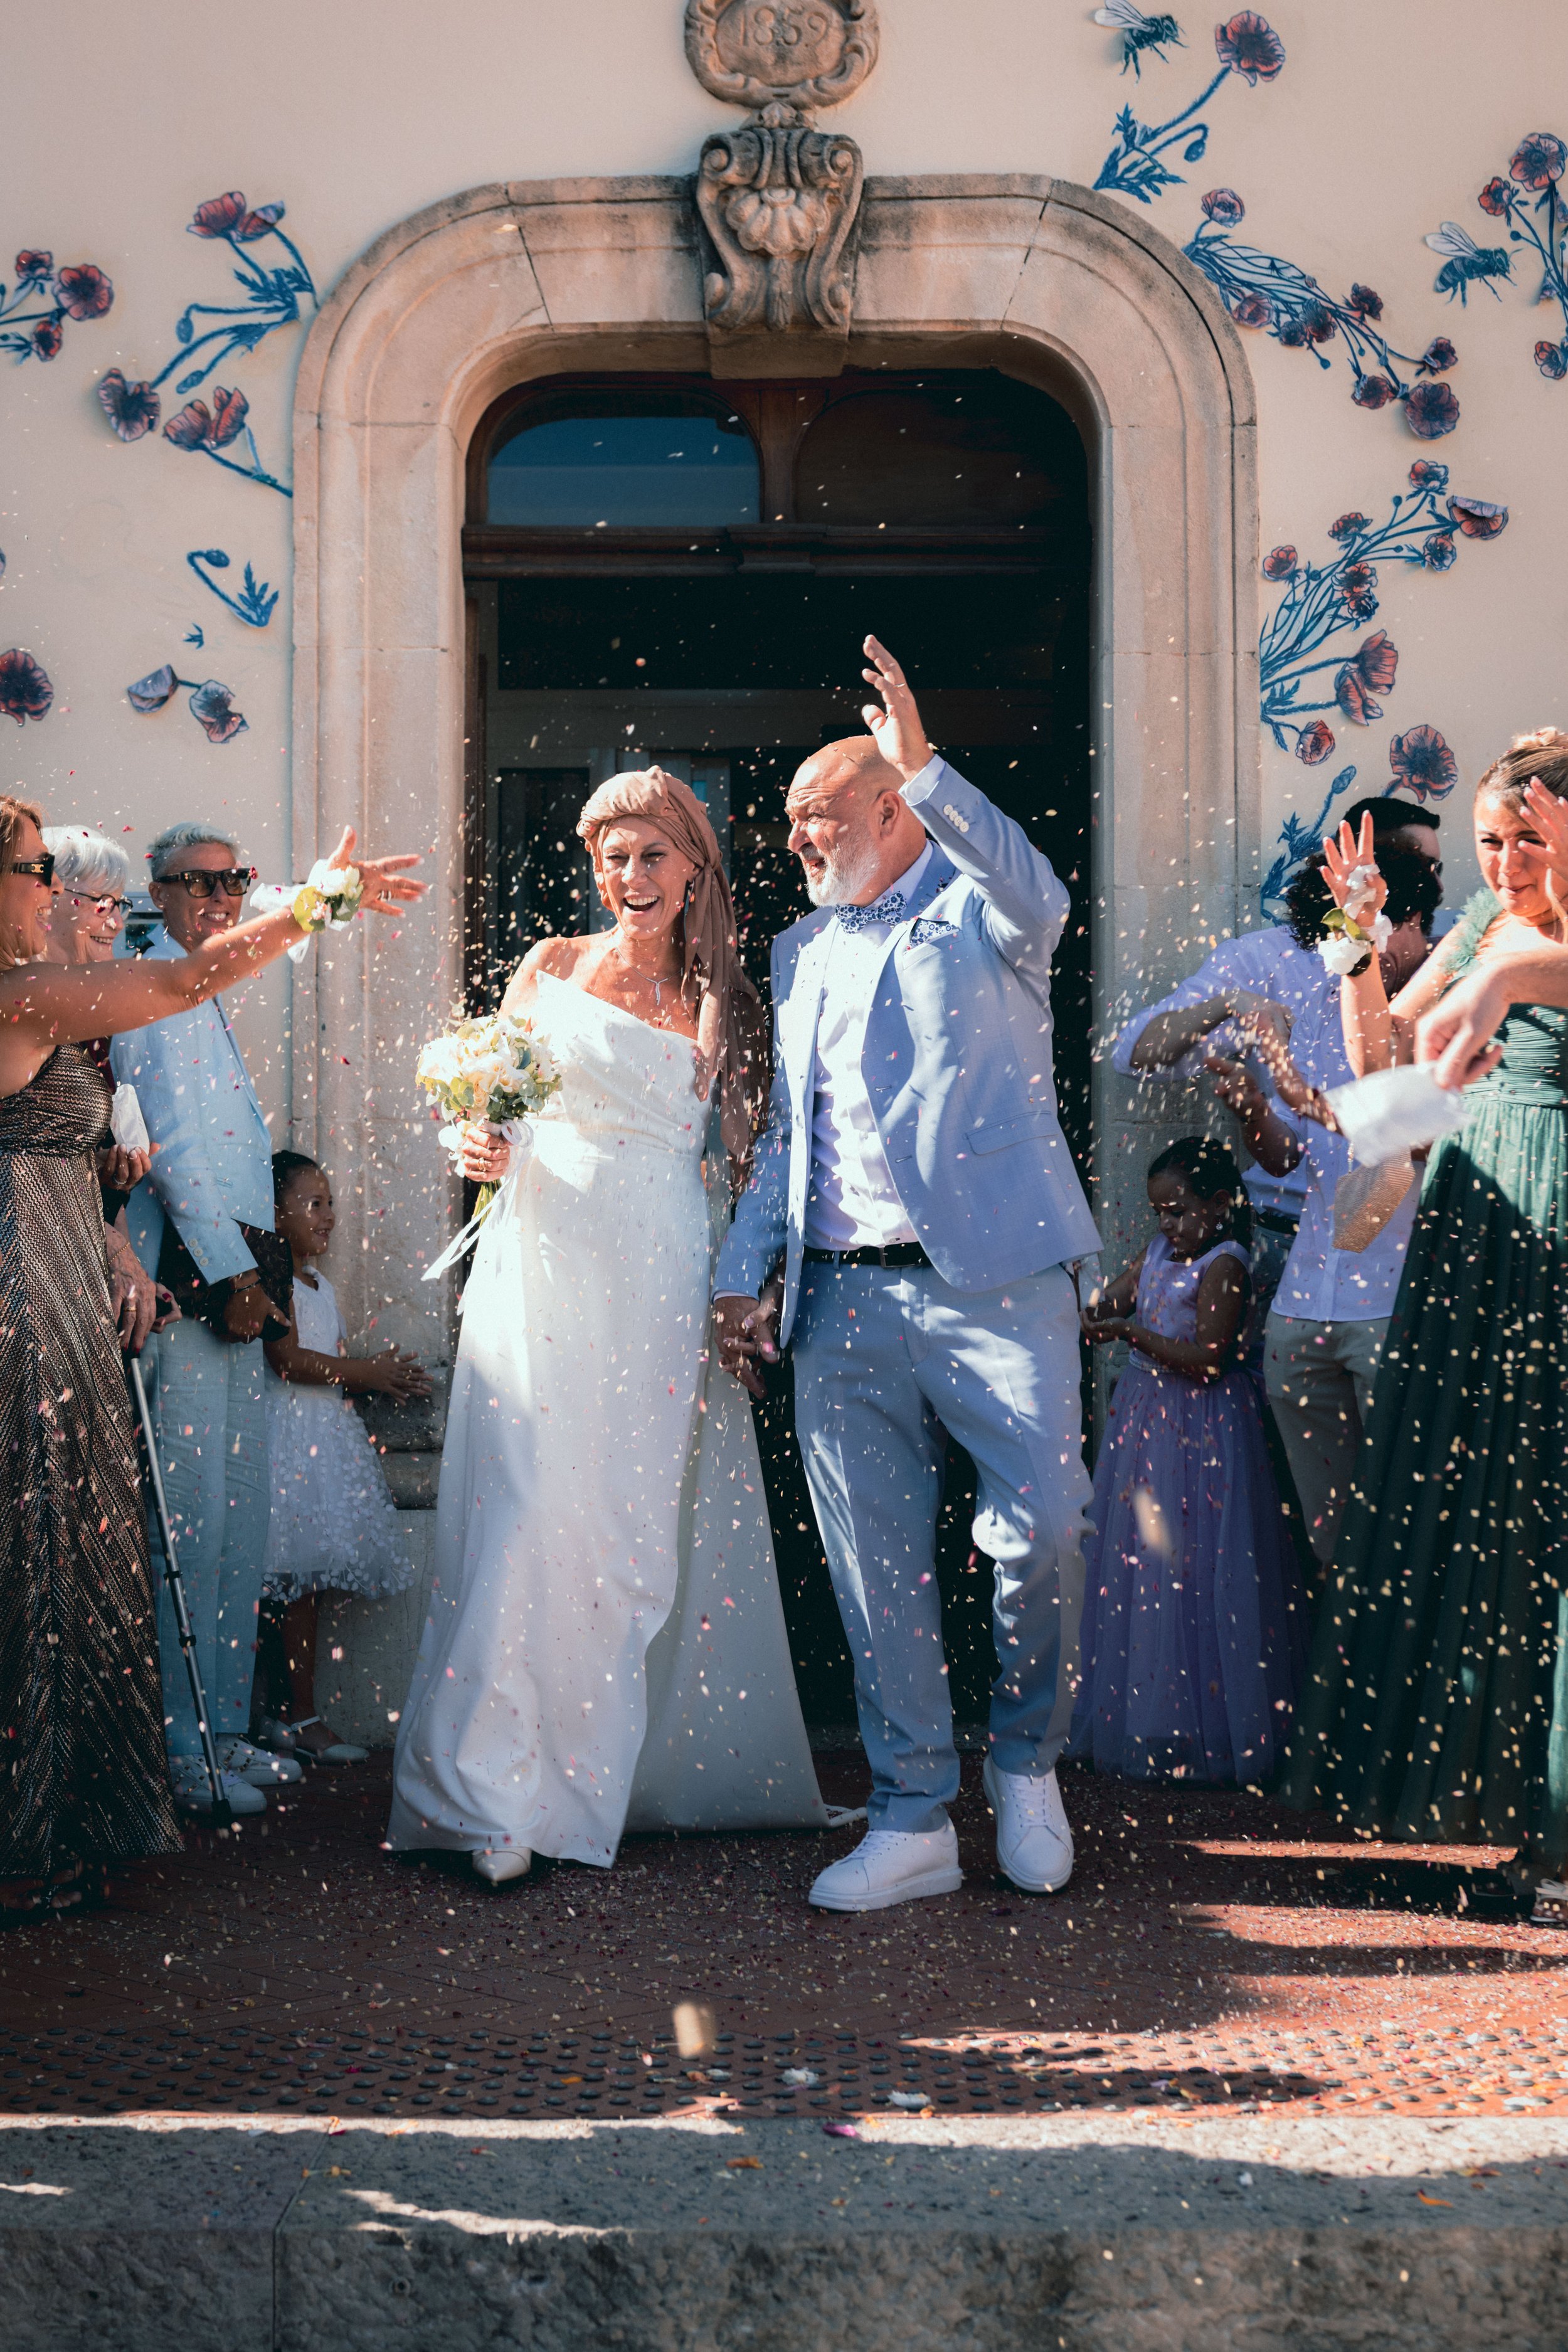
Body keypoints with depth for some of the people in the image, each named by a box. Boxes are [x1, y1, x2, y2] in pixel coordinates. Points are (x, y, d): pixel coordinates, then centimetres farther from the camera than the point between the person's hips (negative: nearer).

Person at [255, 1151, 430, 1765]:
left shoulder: (320, 1285, 20)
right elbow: (288, 1359, -17)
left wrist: (385, 1376, 3)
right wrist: (366, 1374, -13)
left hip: (326, 1435, 9)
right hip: (285, 1435, -9)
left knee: (307, 1582, 7)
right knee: (290, 1581, -10)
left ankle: (300, 1715, 7)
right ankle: (292, 1718, -8)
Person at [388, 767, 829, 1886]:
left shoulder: (724, 1001, 13)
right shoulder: (550, 969, 10)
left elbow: (736, 1161, 11)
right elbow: (489, 1105, 13)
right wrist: (484, 1149, -10)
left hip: (666, 1288, 2)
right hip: (550, 1270, -1)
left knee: (648, 1525, 3)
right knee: (530, 1511, -12)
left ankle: (641, 1771, 14)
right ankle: (496, 1792, -10)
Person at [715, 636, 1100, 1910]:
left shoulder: (982, 914, 5)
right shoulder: (802, 950, 22)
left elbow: (1039, 897, -21)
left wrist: (924, 764, -32)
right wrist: (746, 1274, 13)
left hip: (992, 1281, -5)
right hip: (842, 1302, 5)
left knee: (1045, 1529, -12)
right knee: (874, 1566, 2)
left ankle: (1028, 1759, 14)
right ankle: (913, 1819, 11)